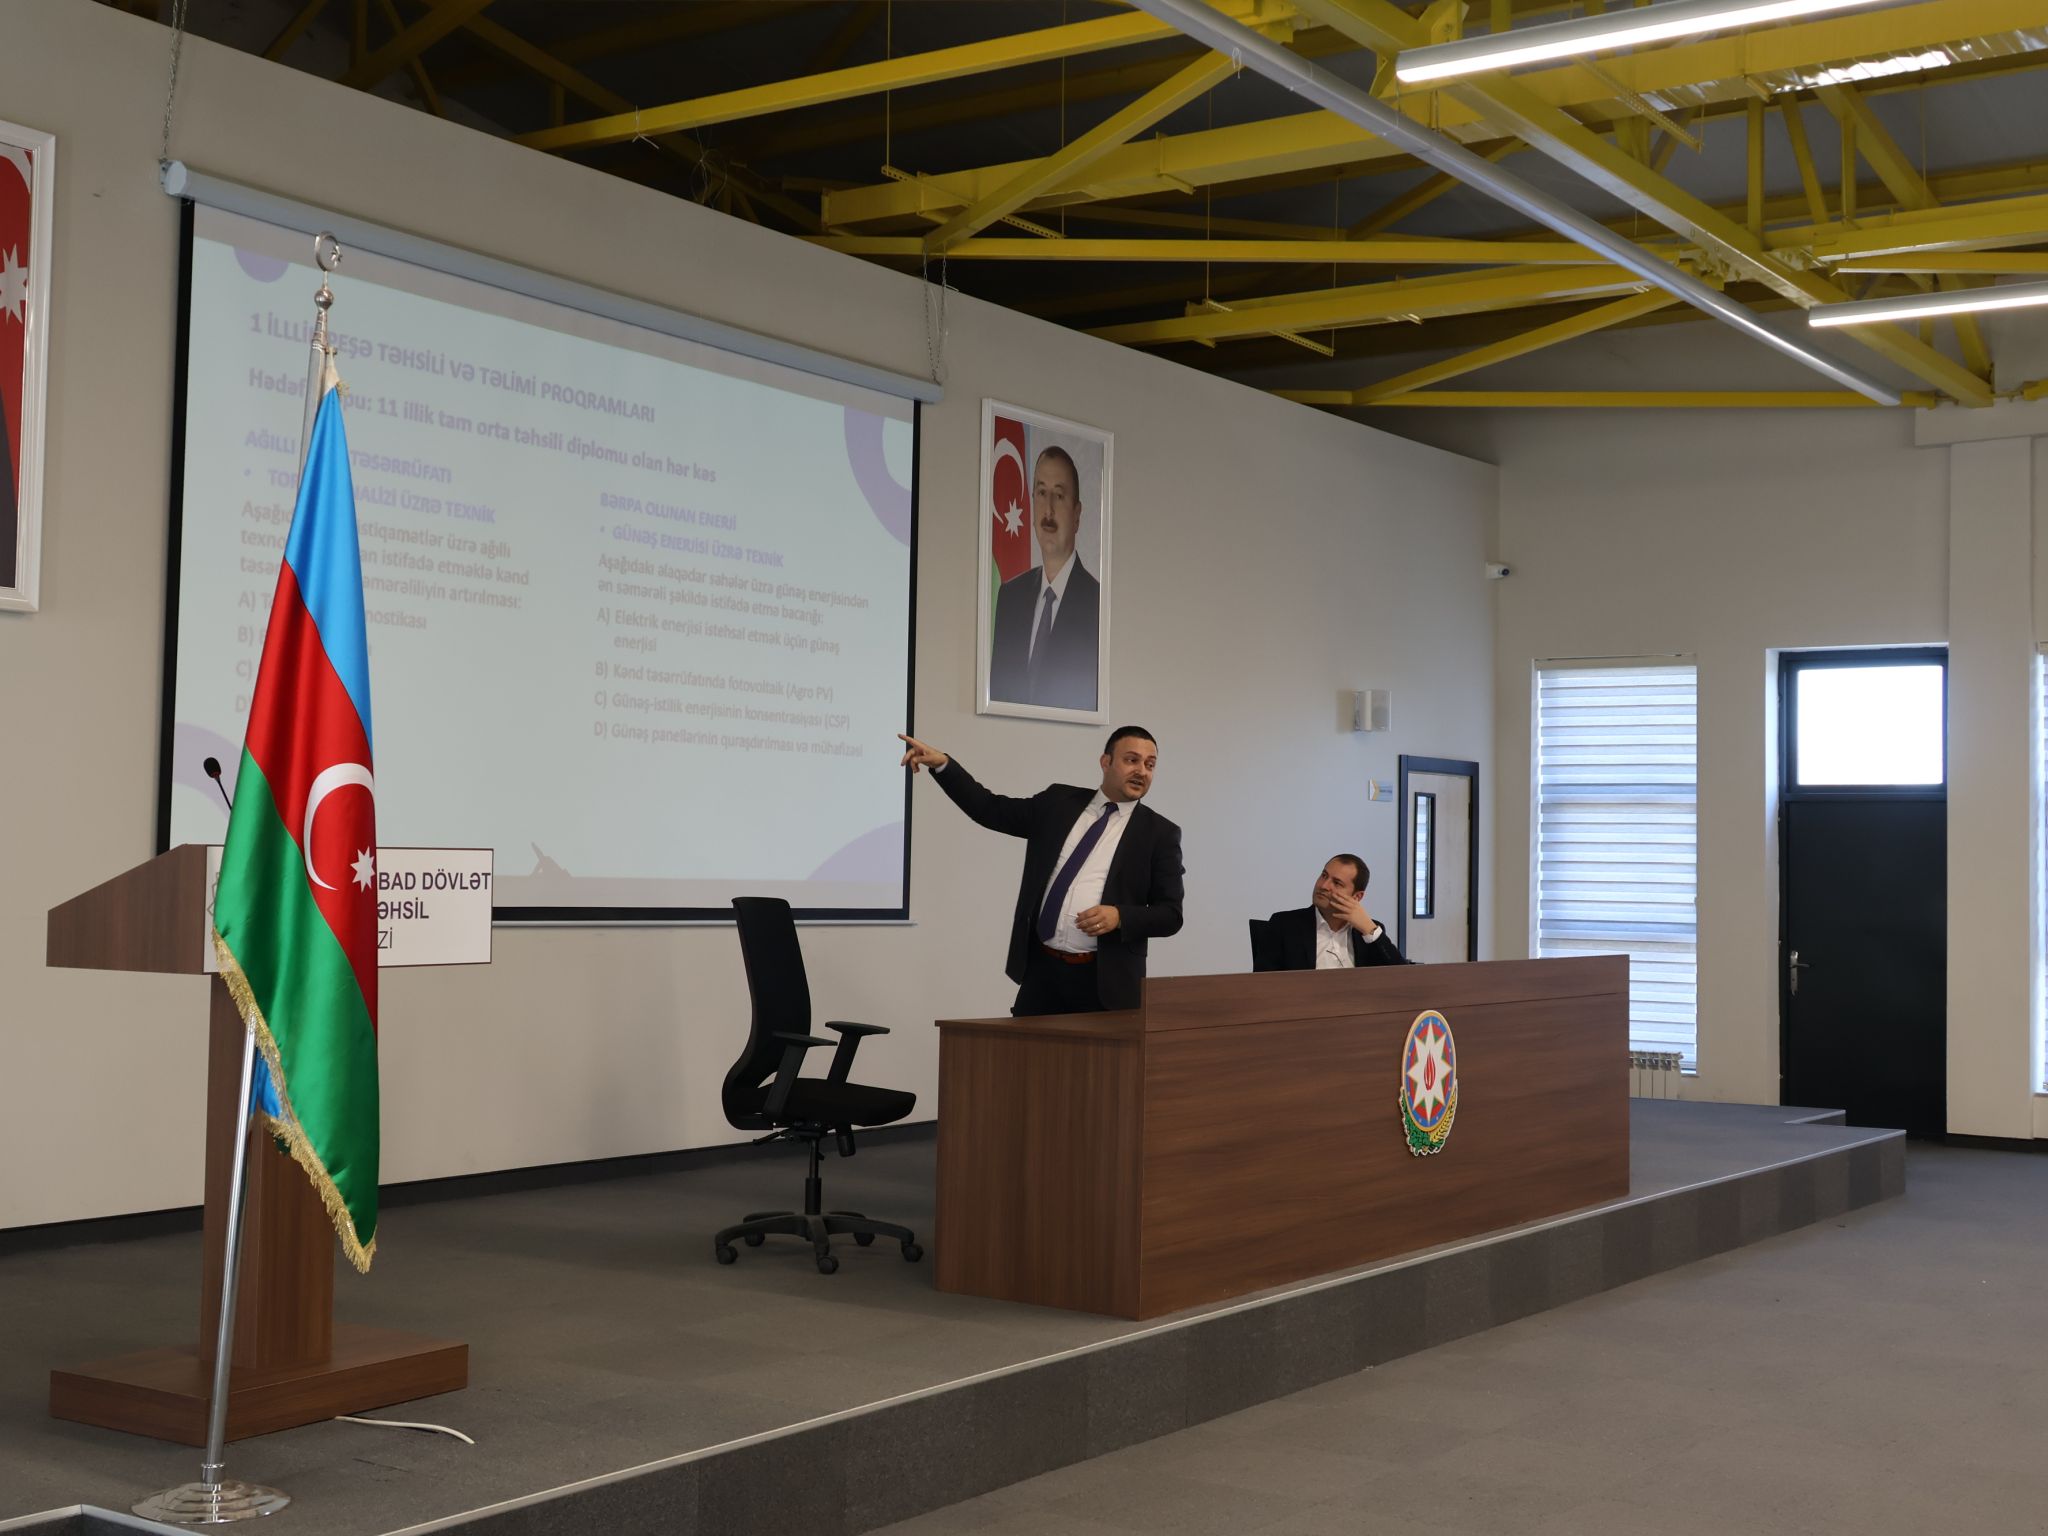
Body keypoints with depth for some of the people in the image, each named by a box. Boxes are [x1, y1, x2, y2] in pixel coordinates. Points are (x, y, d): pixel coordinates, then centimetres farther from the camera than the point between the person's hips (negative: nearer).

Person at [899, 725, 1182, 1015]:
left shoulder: (1160, 833, 2)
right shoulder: (1059, 803, 11)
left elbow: (1170, 915, 0)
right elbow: (991, 809, 13)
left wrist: (1120, 916, -18)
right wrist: (942, 763, 3)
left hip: (1105, 980, -2)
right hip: (1042, 969, 2)